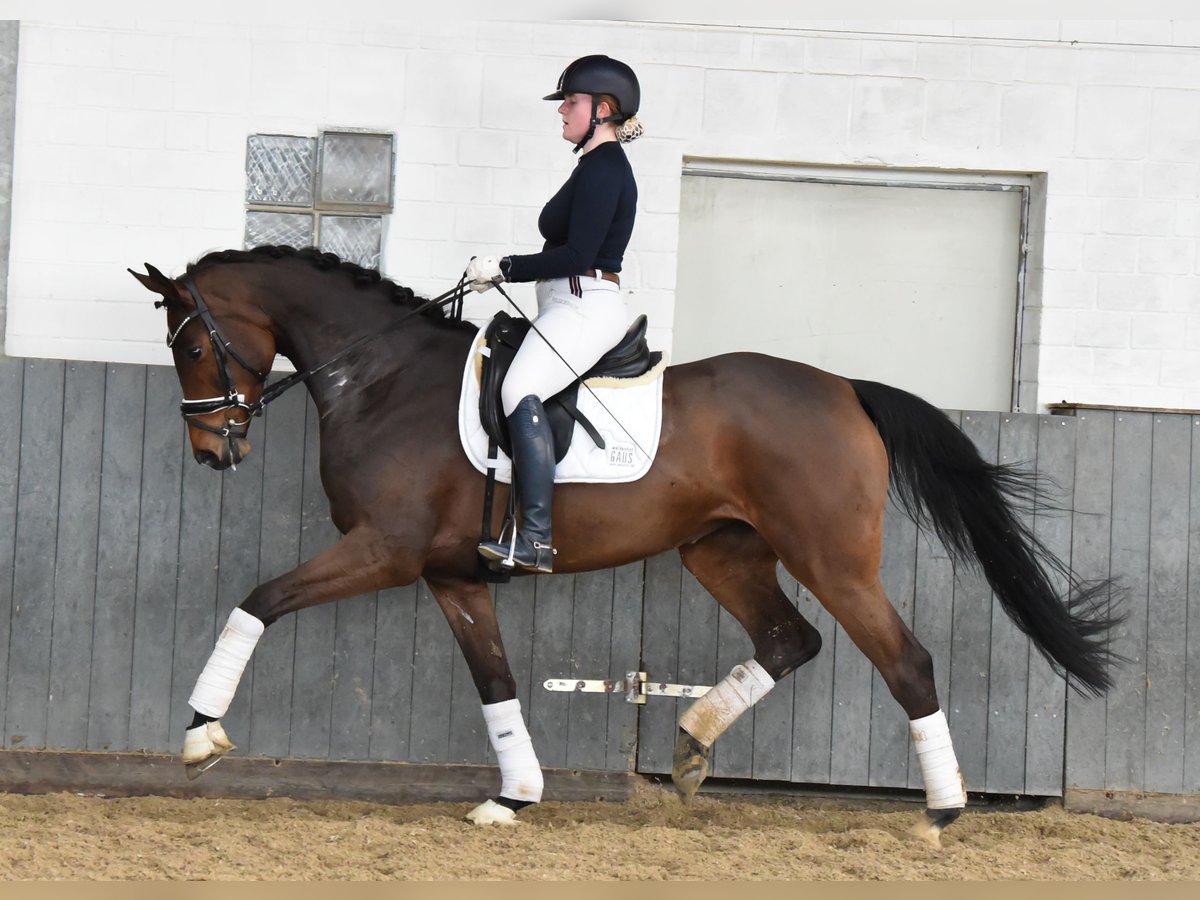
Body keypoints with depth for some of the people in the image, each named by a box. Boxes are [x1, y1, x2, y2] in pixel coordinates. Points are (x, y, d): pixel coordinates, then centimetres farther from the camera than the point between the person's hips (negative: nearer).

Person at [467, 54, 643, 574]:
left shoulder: (603, 167, -12)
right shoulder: (598, 166, 20)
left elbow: (577, 254, -20)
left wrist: (504, 269, -14)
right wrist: (500, 272, 19)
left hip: (586, 307, -12)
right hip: (570, 307, 12)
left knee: (520, 390, -30)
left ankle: (535, 540, -37)